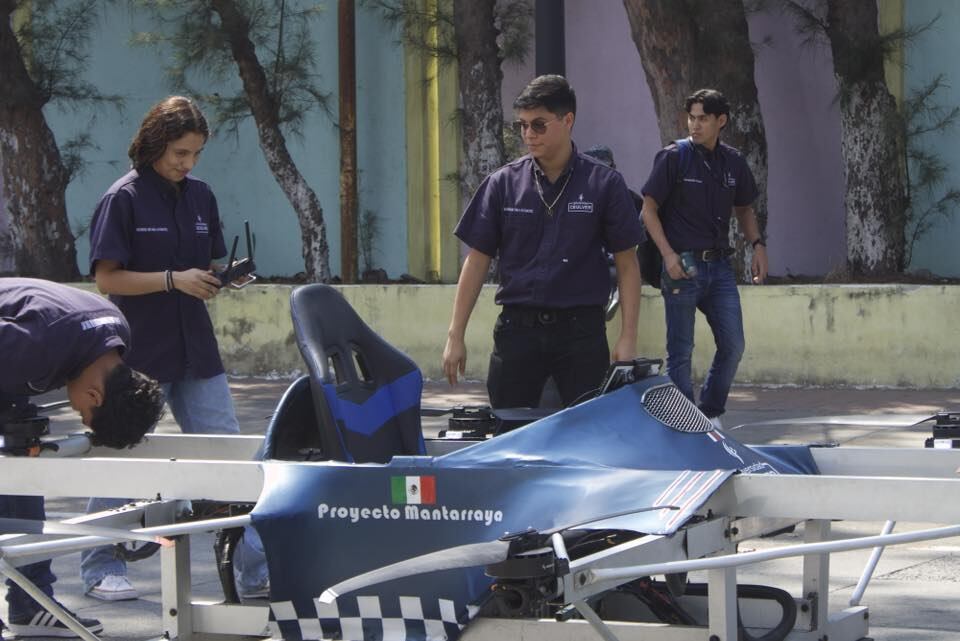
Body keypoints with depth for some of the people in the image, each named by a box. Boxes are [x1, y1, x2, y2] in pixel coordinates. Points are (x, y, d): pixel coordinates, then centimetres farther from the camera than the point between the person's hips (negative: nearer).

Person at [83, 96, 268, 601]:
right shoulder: (124, 199, -8)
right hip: (139, 352, -5)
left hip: (196, 349, 6)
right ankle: (101, 570, 15)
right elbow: (106, 278, -12)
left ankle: (256, 569, 5)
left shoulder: (200, 197, 10)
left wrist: (219, 279, -5)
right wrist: (173, 280, -19)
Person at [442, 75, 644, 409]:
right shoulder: (503, 184, 5)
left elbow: (627, 264, 3)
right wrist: (455, 336, 3)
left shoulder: (604, 184, 1)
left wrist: (627, 338, -4)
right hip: (518, 328, 2)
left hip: (581, 330, -1)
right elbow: (478, 260, 7)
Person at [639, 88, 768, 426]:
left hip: (719, 265, 5)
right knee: (680, 351, 0)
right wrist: (668, 255, -14)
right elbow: (649, 210, -4)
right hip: (683, 265, -5)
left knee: (733, 346, 3)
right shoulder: (673, 157, -5)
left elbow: (744, 210, 23)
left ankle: (711, 414, 17)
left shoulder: (733, 161, 9)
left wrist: (757, 245, 8)